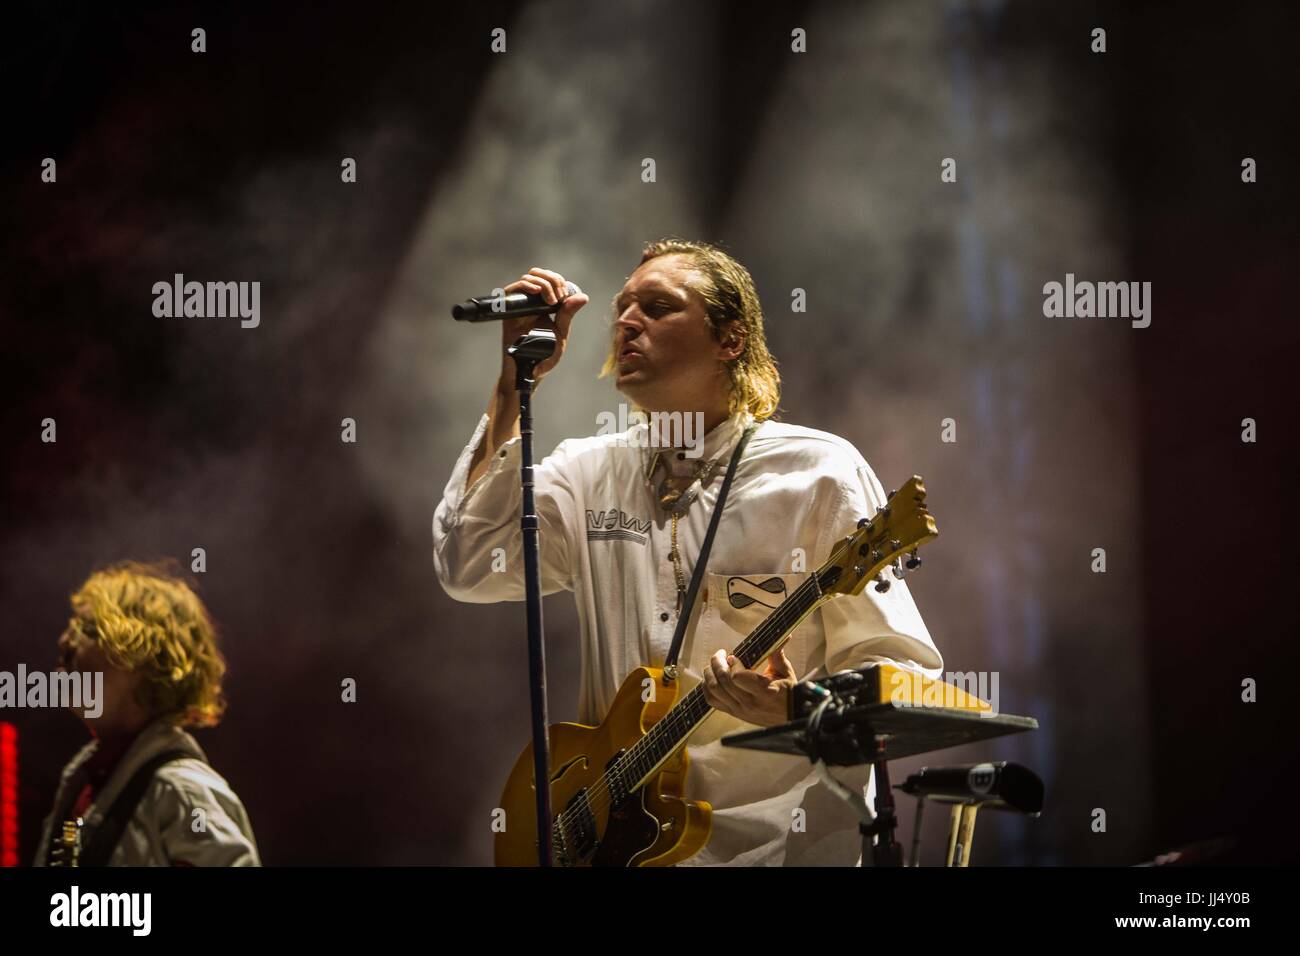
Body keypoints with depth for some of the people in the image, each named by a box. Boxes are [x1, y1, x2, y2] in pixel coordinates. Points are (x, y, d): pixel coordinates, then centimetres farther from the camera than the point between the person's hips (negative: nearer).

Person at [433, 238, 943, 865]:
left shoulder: (817, 472, 1)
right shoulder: (589, 472, 15)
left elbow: (903, 670, -1)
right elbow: (468, 566, -1)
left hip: (781, 837, -4)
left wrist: (801, 707, -22)